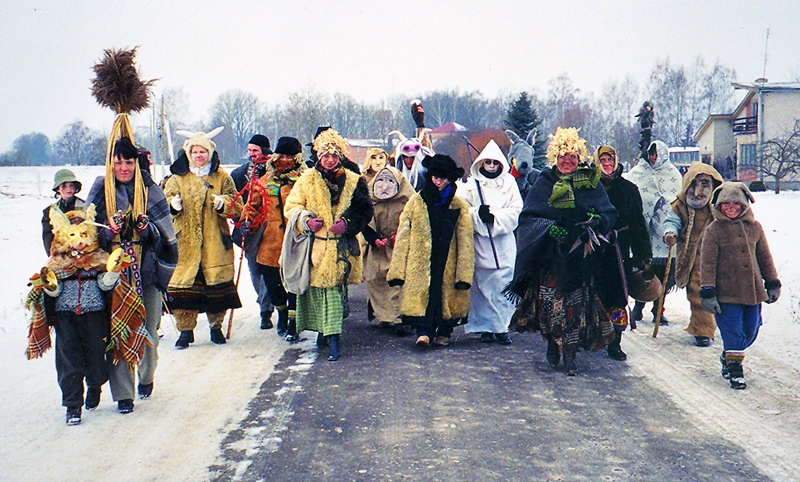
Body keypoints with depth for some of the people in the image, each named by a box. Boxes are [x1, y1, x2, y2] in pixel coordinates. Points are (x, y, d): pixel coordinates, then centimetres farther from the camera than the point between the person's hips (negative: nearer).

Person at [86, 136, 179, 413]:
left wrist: (148, 228, -16)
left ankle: (146, 377, 33)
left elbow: (166, 230, 4)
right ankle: (123, 392, 2)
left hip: (146, 268, 1)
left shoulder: (150, 190, 5)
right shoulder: (101, 190, 5)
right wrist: (109, 231, -14)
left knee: (148, 326, 7)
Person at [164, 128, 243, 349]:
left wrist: (223, 204, -15)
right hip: (185, 242, 0)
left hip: (215, 243, 0)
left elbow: (237, 206, 6)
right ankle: (185, 330, 7)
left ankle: (216, 326, 20)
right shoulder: (178, 177, 9)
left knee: (217, 284, 4)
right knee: (184, 285, -4)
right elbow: (165, 201, 7)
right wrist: (173, 205, -15)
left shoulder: (221, 177, 8)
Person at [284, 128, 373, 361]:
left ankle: (330, 333, -8)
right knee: (317, 288, 2)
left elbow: (364, 210, 7)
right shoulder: (307, 180, 8)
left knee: (334, 288, -8)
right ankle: (326, 331, 14)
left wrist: (348, 222, -11)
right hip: (316, 244, 1)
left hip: (341, 246, -1)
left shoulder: (353, 181, 7)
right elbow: (292, 206, 9)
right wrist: (307, 220, -10)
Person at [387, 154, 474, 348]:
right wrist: (398, 271, -1)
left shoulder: (459, 207, 5)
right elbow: (403, 237, 5)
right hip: (420, 262, 0)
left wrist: (463, 274, -5)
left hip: (447, 264, 0)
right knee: (421, 293, -12)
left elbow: (465, 242, 3)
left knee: (447, 295, 4)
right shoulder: (416, 202, 6)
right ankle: (423, 332, -13)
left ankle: (444, 332, 20)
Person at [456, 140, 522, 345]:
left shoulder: (509, 183, 9)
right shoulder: (471, 184, 9)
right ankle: (486, 327, 7)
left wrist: (495, 217, -14)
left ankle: (502, 326, 1)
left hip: (503, 242, 0)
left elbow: (515, 210, 1)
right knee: (481, 284, -1)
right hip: (479, 242, 0)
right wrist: (478, 214, -18)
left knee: (503, 283, -5)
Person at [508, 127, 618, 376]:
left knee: (577, 303, -3)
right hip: (550, 255, 0)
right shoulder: (545, 182, 6)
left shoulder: (591, 182, 8)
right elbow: (528, 217, 1)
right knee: (551, 298, -3)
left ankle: (569, 354, 4)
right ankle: (553, 344, 18)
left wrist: (597, 221, -13)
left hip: (580, 256, 1)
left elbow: (610, 213, 9)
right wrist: (549, 227, -17)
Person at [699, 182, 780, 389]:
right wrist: (708, 292, -12)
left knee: (750, 331, 12)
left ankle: (729, 356, 35)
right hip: (726, 293, -5)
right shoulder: (714, 230, -6)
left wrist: (772, 283, 15)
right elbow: (707, 264, -7)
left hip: (753, 291, 5)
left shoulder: (754, 227, 6)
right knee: (733, 331, -5)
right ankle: (734, 368, 10)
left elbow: (765, 257, 15)